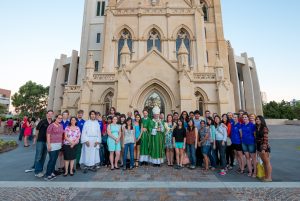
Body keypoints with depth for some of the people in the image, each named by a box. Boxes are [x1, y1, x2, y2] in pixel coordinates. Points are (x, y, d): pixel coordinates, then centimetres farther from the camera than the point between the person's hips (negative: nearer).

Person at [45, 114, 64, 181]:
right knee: (52, 159, -3)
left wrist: (61, 143, 12)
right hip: (52, 145, -6)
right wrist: (48, 144, -15)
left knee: (55, 160, 12)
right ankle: (47, 175, 11)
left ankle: (52, 173, 24)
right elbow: (48, 135, -12)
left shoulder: (61, 126, 9)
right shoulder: (51, 125, -10)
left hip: (59, 145, 6)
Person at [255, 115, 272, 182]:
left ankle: (269, 177, 14)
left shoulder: (264, 128, -13)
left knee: (267, 162, 4)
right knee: (263, 162, 15)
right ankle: (266, 176, 26)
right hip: (258, 146, 7)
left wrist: (264, 148, -19)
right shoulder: (257, 128, 7)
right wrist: (257, 147, 9)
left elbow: (266, 139, -16)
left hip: (264, 147, -7)